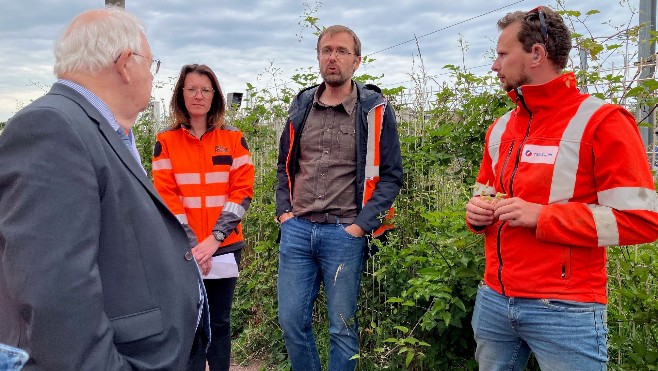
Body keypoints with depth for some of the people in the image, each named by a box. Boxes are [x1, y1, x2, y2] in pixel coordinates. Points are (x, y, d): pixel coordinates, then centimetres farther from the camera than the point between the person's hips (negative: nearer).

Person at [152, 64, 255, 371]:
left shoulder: (233, 139, 4)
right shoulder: (166, 142, 2)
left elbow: (243, 190, -3)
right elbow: (165, 196, -4)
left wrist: (214, 238, -12)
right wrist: (192, 245, -13)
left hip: (225, 248, 1)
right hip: (183, 251, 0)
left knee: (219, 322, 11)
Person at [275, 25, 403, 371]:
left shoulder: (375, 110, -2)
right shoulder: (301, 106, 11)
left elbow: (391, 175, -3)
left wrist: (361, 224, -11)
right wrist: (284, 211, 6)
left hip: (344, 233, -4)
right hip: (296, 229, 4)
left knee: (342, 327, 7)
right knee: (291, 320, 9)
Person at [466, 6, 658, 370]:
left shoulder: (601, 122, -10)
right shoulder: (500, 127, 11)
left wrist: (542, 216, -20)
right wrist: (478, 209, 0)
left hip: (564, 311, -6)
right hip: (493, 299, 7)